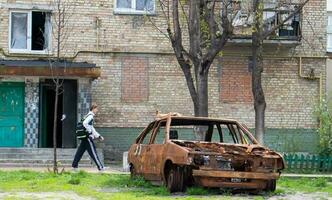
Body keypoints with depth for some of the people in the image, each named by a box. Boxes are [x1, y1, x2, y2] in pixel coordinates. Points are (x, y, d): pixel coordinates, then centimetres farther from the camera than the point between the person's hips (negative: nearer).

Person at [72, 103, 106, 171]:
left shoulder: (89, 116, 20)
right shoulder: (90, 116, -11)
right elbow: (85, 123, -28)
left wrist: (98, 136, 26)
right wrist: (90, 132, -20)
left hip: (84, 138, 10)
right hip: (88, 137, -10)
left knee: (80, 151, 11)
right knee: (93, 152, -6)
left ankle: (74, 166, 13)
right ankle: (100, 167, -4)